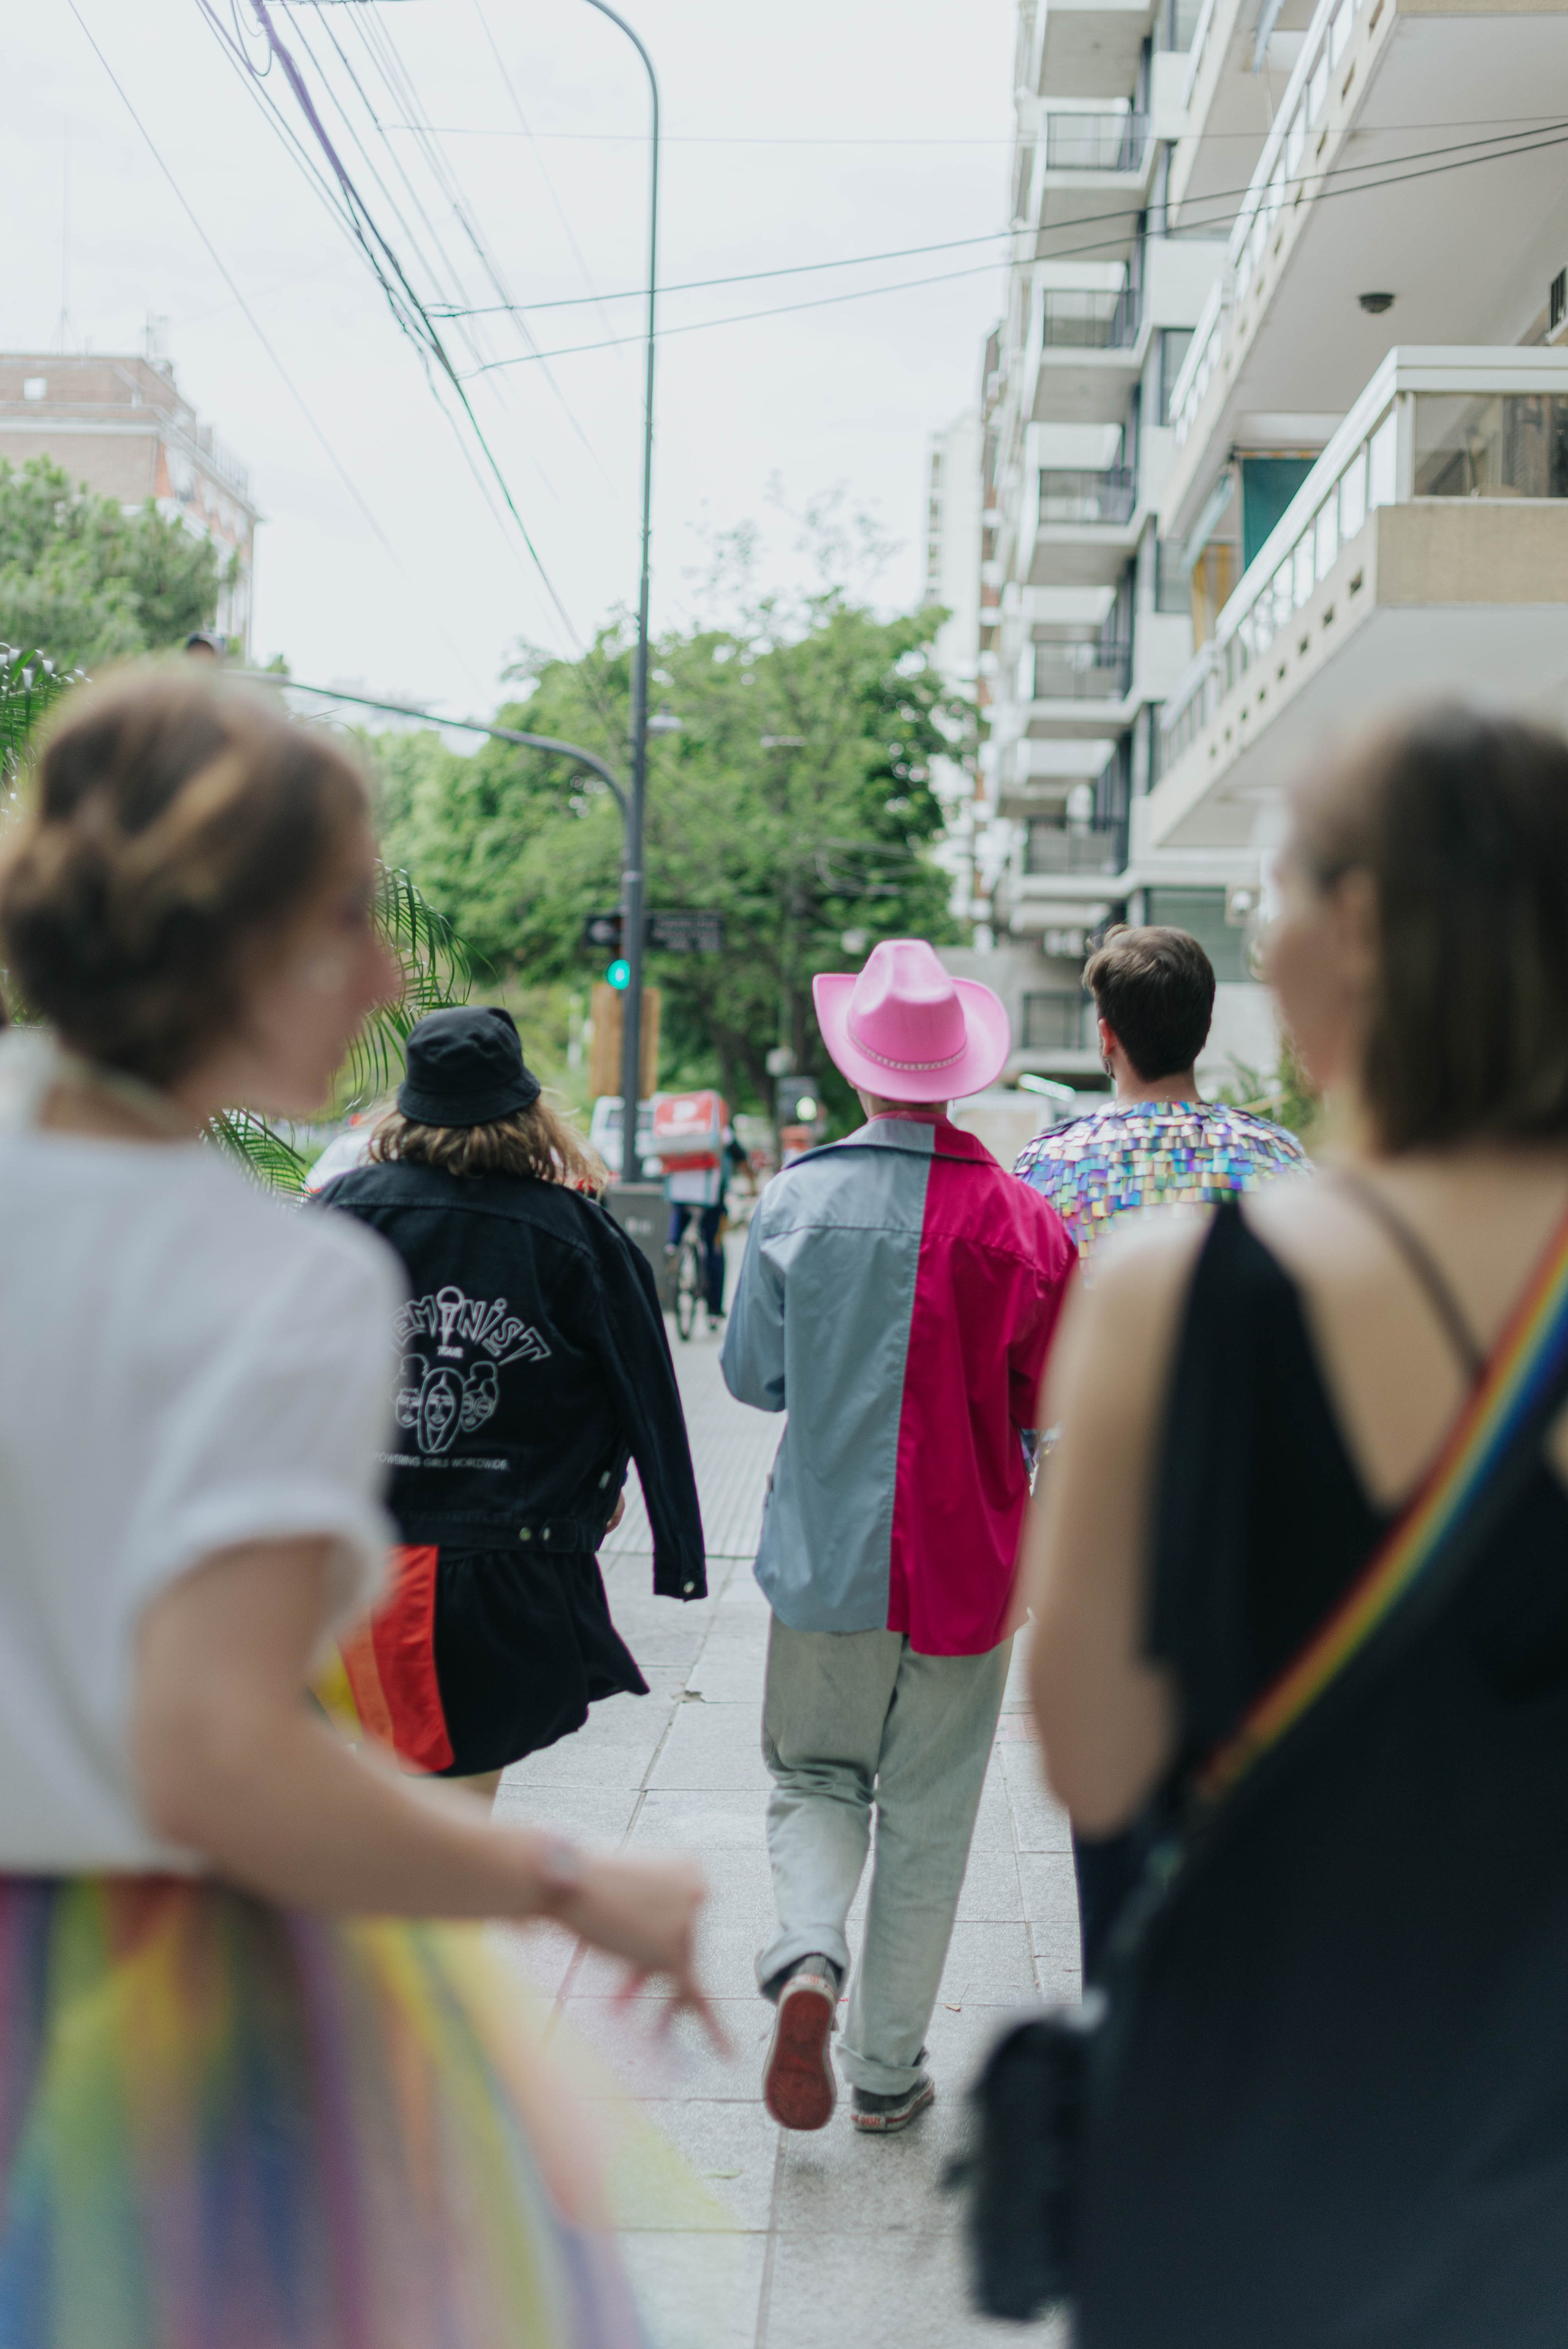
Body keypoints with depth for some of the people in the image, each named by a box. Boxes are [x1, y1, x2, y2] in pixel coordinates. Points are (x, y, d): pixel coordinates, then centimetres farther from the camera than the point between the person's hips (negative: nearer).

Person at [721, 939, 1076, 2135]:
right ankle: (887, 2069, 19)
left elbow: (750, 1376, 2)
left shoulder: (797, 1199, -7)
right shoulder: (1023, 1219, -9)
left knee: (817, 1775, 18)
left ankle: (808, 1953, -9)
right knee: (928, 1815, 11)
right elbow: (1055, 1405, -3)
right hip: (969, 1557, 0)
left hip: (824, 1548, 0)